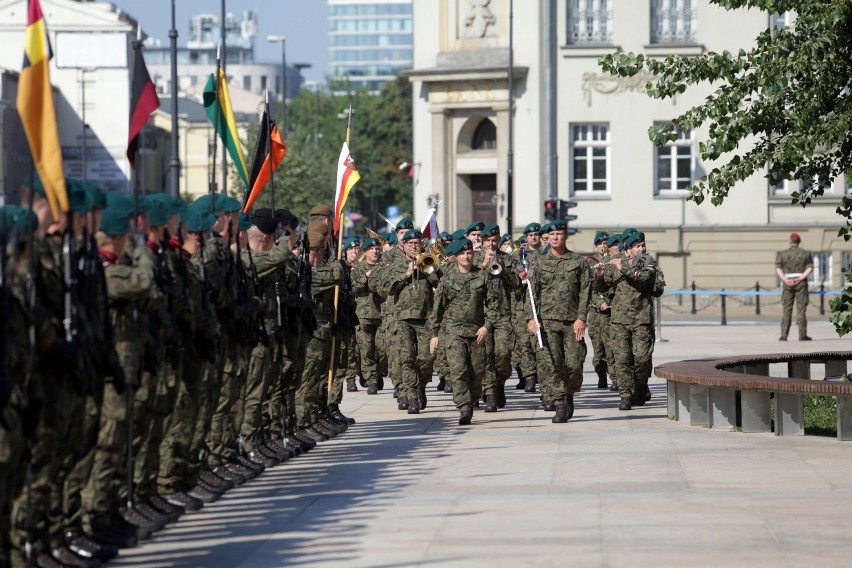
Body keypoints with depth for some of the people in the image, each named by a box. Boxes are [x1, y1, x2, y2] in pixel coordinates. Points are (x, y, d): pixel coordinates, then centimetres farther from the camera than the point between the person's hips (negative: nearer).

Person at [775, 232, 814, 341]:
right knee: (801, 309, -1)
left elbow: (778, 269, -7)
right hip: (801, 283, -1)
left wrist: (785, 280, -13)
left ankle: (784, 335, -3)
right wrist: (800, 278, -14)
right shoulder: (805, 254, 4)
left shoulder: (782, 254, 4)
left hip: (788, 284, 1)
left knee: (787, 310, 3)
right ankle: (802, 335, -7)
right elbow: (810, 268, -8)